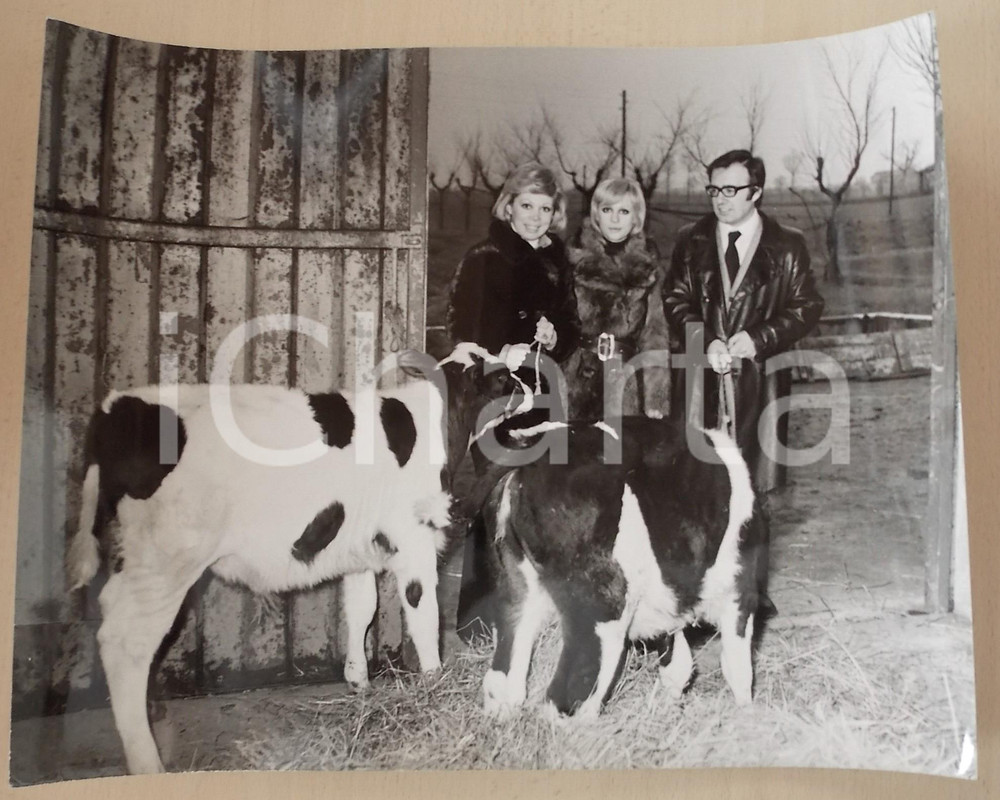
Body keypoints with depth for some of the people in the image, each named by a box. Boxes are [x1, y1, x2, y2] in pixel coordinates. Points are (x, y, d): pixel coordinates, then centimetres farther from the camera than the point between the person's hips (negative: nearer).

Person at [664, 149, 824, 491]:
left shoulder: (787, 245, 4)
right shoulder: (691, 240, 9)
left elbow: (807, 307, 2)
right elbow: (675, 300, 5)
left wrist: (759, 338, -13)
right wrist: (706, 341, -12)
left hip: (760, 378, -1)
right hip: (698, 375, 1)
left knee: (758, 482, 0)